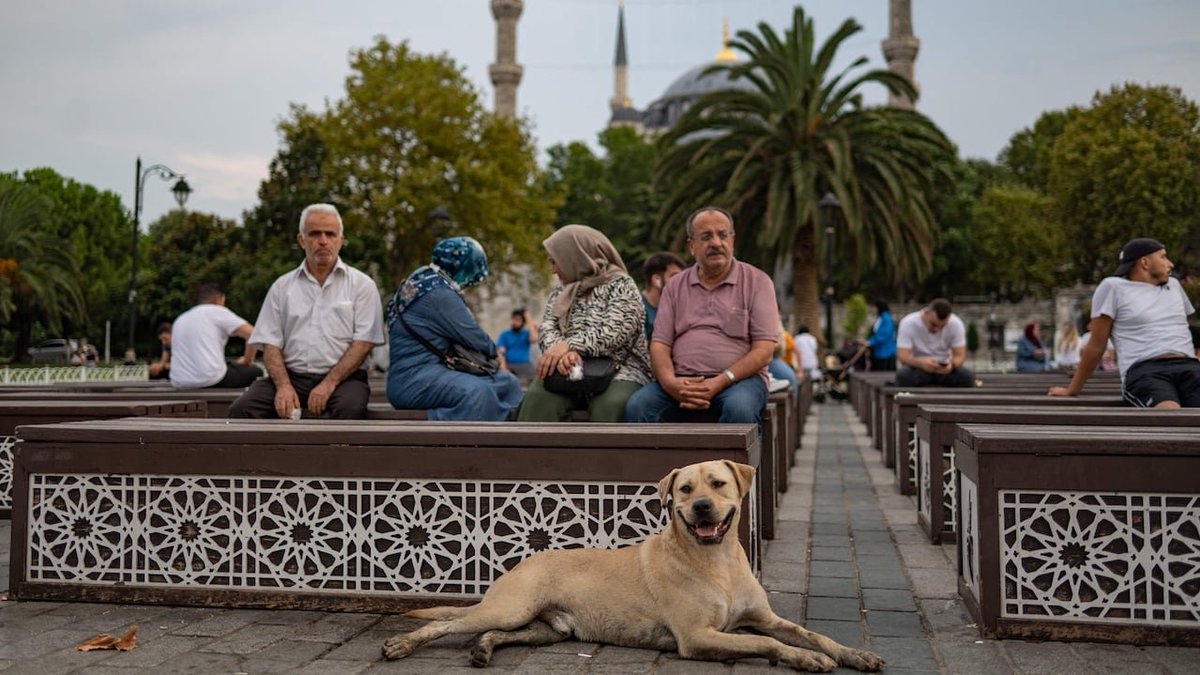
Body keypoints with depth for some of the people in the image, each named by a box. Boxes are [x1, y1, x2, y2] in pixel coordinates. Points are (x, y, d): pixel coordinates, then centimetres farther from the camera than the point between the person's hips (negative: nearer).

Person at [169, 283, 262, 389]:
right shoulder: (217, 311, 3)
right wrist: (247, 360, 10)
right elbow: (252, 334, -7)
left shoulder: (180, 320, 22)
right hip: (210, 379, -7)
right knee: (255, 372, 16)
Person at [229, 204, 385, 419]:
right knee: (241, 410, -24)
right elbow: (270, 343, 9)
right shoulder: (282, 286, 15)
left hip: (343, 377, -3)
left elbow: (363, 343, -2)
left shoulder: (362, 284, 7)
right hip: (291, 376, 3)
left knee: (349, 409, -37)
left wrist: (329, 384, -14)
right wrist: (283, 386, -10)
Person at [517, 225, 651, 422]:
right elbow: (547, 328, 4)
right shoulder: (560, 291, 19)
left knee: (610, 406, -35)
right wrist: (561, 353, -20)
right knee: (538, 398, -27)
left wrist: (568, 345, -26)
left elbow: (613, 332, -13)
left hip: (619, 371, -3)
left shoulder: (621, 285, 3)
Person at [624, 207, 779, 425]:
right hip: (682, 380, 3)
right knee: (637, 405, -26)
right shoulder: (676, 286, 17)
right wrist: (670, 382, -14)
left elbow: (764, 351, -3)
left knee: (739, 408, -37)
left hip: (739, 378, -3)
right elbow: (659, 344, 9)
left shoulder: (757, 281, 6)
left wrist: (719, 383, -16)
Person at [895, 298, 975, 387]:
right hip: (918, 368, -2)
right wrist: (921, 362, -47)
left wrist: (951, 364, -37)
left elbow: (960, 355, -12)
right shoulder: (908, 323, -19)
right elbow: (902, 356, -25)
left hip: (945, 369, 2)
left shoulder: (956, 324, -13)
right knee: (902, 375, -36)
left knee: (967, 376, -28)